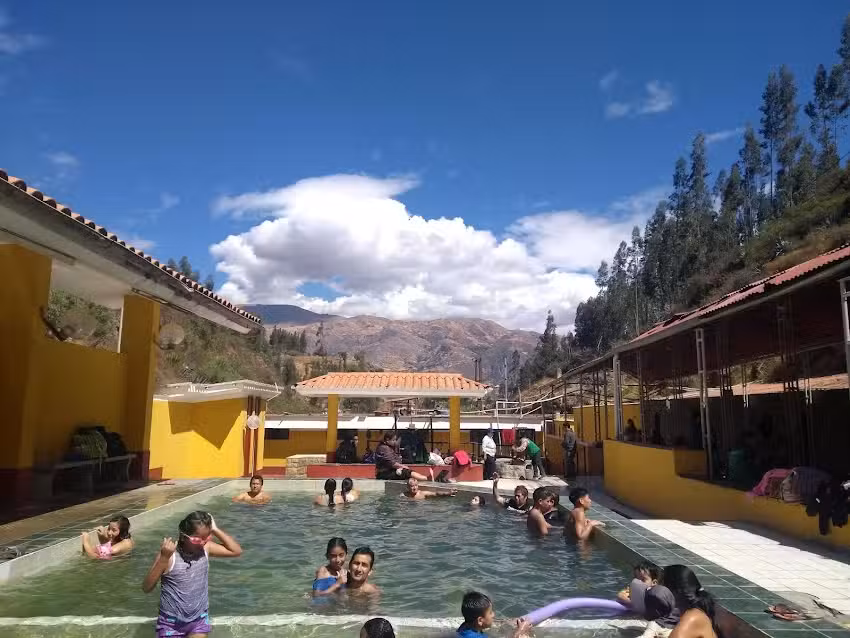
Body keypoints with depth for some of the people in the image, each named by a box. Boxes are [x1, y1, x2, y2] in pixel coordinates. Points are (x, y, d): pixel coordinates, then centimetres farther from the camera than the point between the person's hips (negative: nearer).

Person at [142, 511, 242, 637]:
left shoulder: (206, 548, -9)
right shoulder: (170, 554, -19)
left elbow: (237, 551, -10)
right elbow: (146, 588, -20)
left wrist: (215, 530, -17)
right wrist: (163, 558, -32)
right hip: (171, 622, -2)